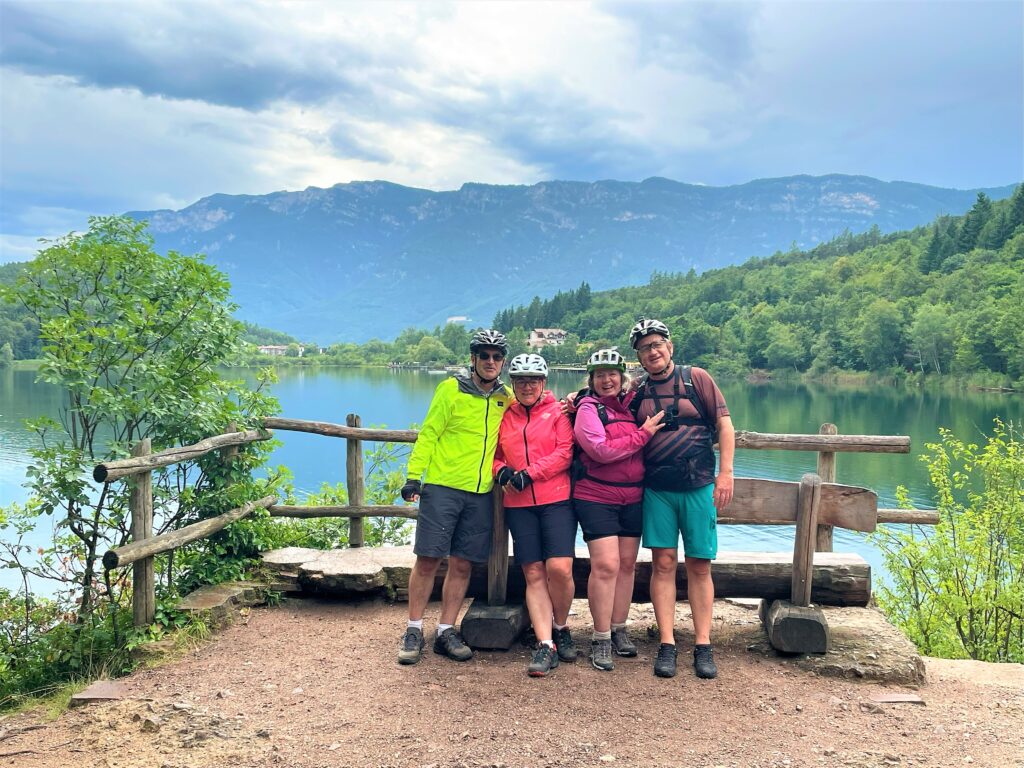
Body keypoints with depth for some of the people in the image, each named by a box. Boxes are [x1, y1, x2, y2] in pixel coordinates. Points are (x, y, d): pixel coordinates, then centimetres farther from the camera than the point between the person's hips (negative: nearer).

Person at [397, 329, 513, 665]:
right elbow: (428, 434, -3)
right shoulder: (451, 389, -1)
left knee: (462, 565, 6)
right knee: (428, 559, -2)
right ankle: (414, 630, 11)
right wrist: (413, 475, -9)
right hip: (442, 486, -3)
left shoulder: (507, 398, 10)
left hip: (481, 494, 3)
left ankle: (446, 631, 18)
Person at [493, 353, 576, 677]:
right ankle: (545, 645, 4)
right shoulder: (505, 417, 14)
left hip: (556, 500, -3)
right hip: (518, 505, 3)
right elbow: (495, 455, 18)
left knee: (559, 568, -13)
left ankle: (561, 627, 13)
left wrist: (529, 473, -13)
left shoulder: (558, 411, 4)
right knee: (533, 574, 1)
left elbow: (565, 452, -6)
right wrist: (501, 471, -4)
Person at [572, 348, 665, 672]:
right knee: (606, 566, -8)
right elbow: (602, 451, -18)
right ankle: (601, 640, 3)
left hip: (632, 497, 5)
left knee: (627, 564, 10)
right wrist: (643, 434, -14)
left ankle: (619, 630, 24)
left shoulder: (632, 403, 9)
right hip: (596, 497, -5)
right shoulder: (588, 408, -6)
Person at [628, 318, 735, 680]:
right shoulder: (637, 391, 8)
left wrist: (726, 471, -9)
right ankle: (667, 645, 5)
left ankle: (703, 646, 10)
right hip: (657, 490, 2)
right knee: (663, 563, -1)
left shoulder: (696, 378, 1)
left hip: (699, 487, -1)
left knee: (699, 566, 3)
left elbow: (724, 425, 0)